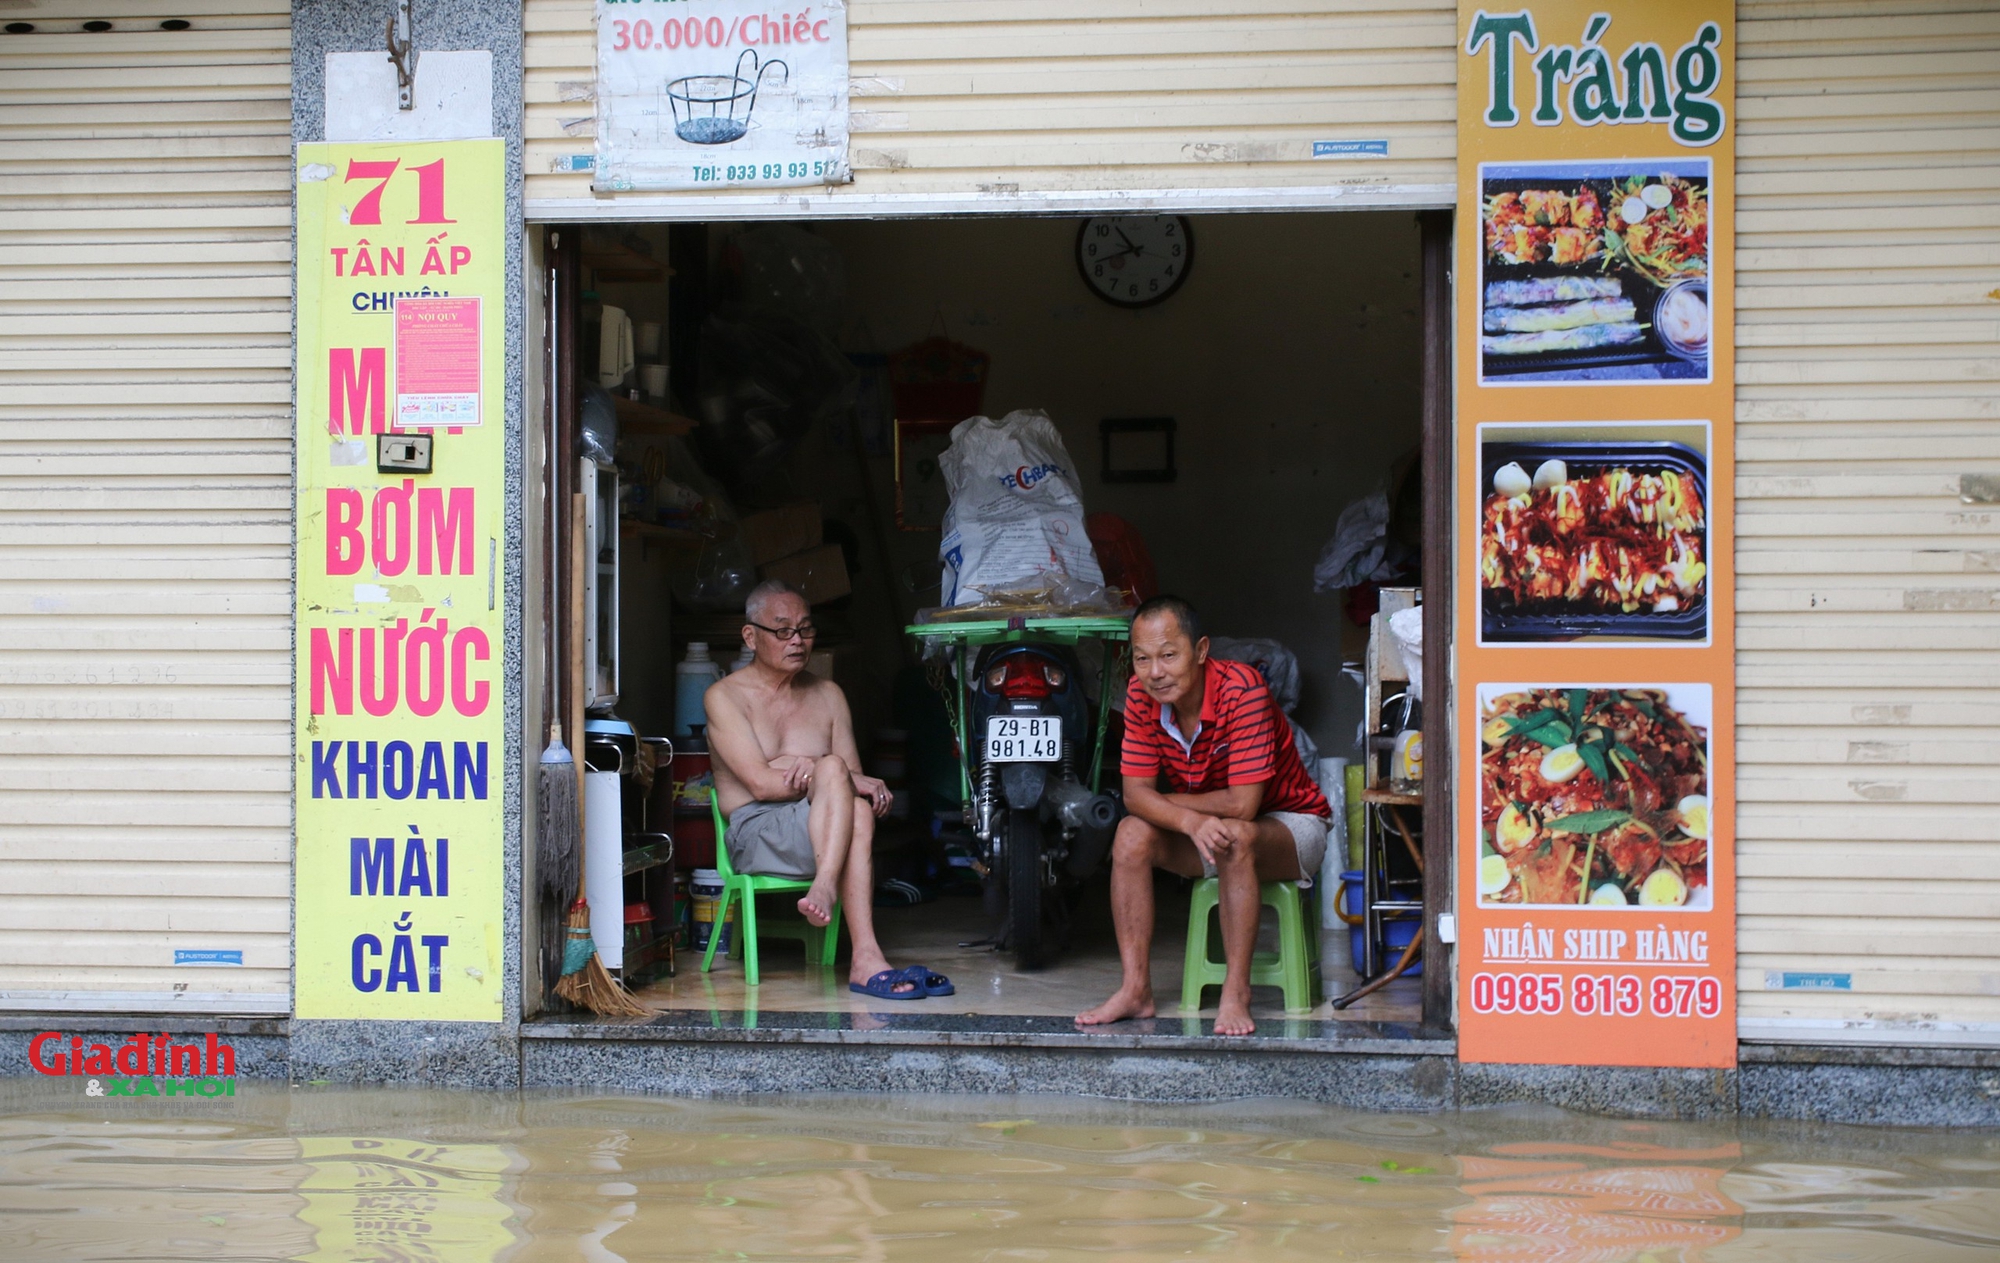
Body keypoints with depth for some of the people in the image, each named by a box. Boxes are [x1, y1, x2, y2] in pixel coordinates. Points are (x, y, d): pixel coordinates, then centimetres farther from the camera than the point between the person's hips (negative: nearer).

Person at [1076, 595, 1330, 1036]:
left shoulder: (1241, 688, -29)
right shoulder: (1142, 695, -12)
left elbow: (1243, 804, -30)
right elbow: (1135, 794, -15)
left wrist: (1162, 802, -19)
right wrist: (1190, 821, -35)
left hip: (1290, 823, -5)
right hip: (1209, 833, 6)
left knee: (1233, 837, -36)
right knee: (1131, 835, -19)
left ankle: (1236, 993, -30)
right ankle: (1135, 990, -18)